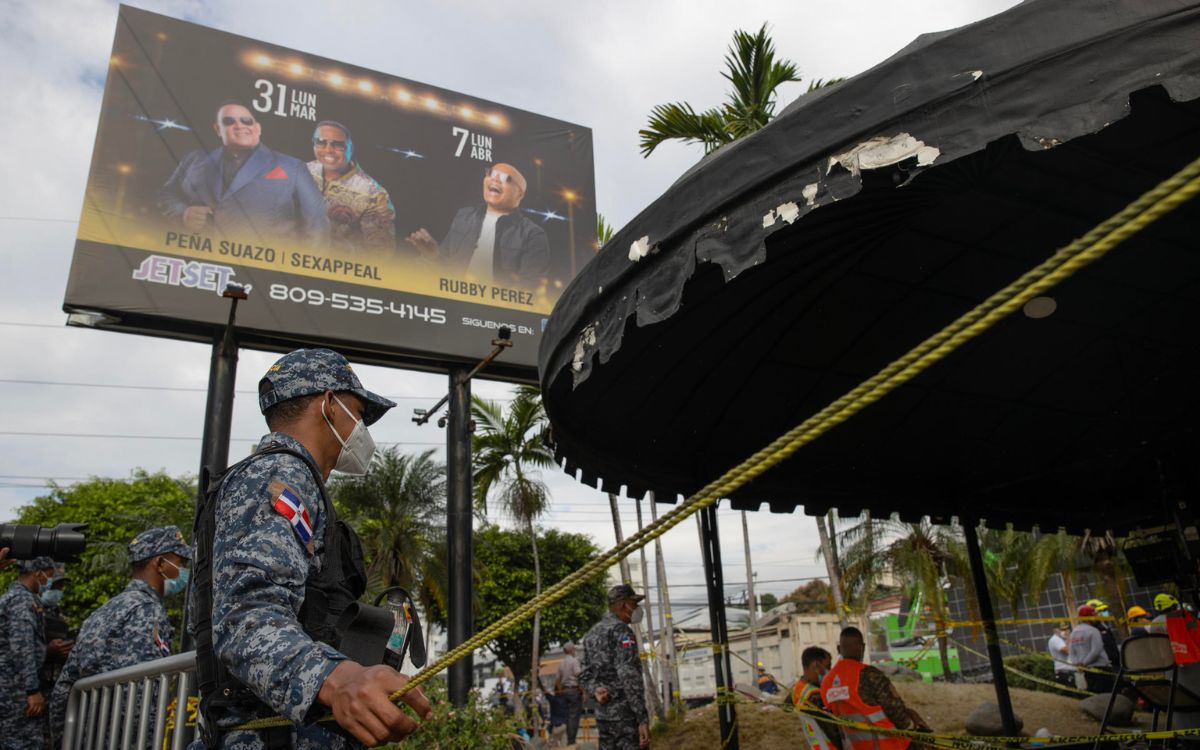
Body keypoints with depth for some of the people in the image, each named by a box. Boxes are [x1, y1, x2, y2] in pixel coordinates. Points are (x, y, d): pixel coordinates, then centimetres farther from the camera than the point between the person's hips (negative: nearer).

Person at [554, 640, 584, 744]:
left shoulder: (561, 663, 14)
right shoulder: (574, 660, -7)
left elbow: (557, 679, 15)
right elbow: (578, 675, -16)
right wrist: (582, 690, -12)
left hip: (564, 691, 7)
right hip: (574, 690, -7)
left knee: (568, 715, 11)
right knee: (574, 716, -6)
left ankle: (568, 739, 13)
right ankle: (572, 740, -9)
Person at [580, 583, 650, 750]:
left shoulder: (592, 633, 15)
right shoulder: (621, 630, -13)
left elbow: (585, 675, 15)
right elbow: (629, 677, -20)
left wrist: (595, 690, -4)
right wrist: (642, 718, -20)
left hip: (602, 714, 9)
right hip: (625, 714, -9)